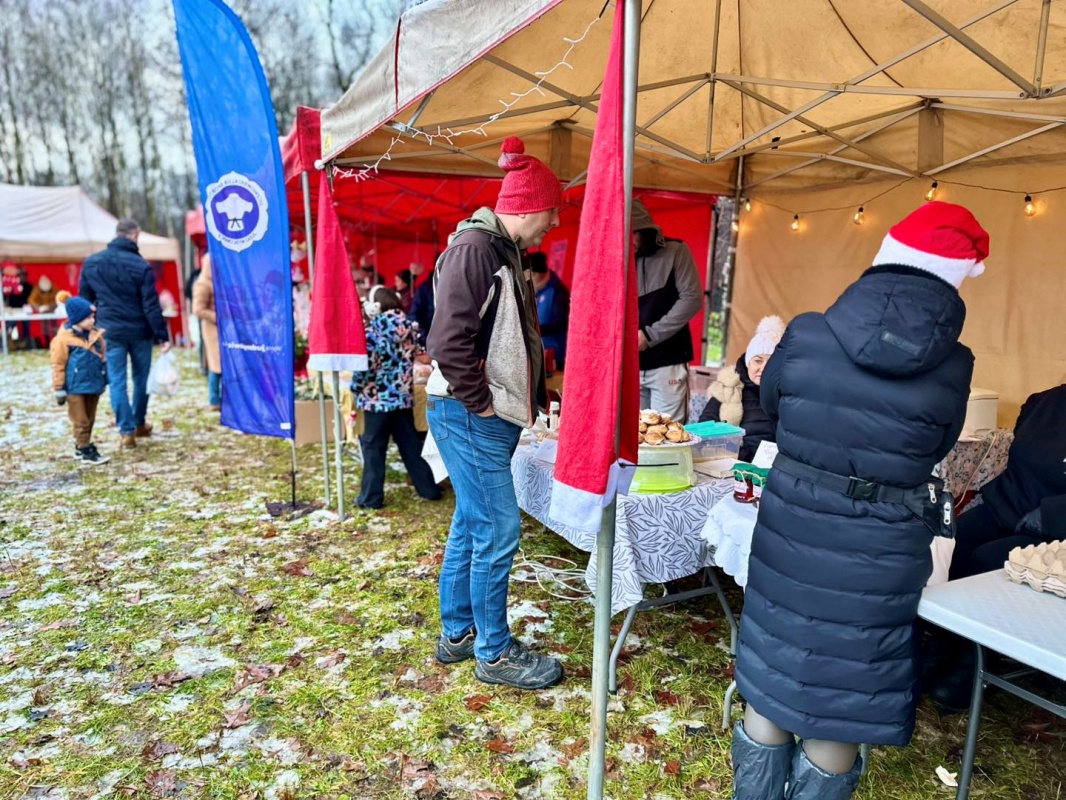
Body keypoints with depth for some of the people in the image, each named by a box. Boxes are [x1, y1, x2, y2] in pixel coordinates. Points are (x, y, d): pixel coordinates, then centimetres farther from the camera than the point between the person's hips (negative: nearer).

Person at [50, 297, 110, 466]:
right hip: (75, 387, -6)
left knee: (90, 419, 15)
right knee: (80, 421, 1)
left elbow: (102, 358, 14)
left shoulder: (96, 335, 4)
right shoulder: (64, 339, -13)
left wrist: (104, 380, 16)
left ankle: (81, 447, 29)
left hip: (94, 385, 6)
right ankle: (85, 451, 7)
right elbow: (58, 365, -10)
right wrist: (59, 389, -8)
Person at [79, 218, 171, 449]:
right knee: (141, 378, 14)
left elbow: (84, 300, 11)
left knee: (117, 381, 4)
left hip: (110, 332, 2)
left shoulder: (91, 263, 3)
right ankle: (139, 424, 27)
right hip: (139, 331, -2)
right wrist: (163, 335, -9)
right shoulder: (141, 266, -10)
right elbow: (151, 305, -12)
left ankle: (126, 431, 2)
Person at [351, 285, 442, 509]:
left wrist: (355, 387, 2)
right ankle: (428, 488, 20)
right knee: (410, 444, 14)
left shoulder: (373, 333, -13)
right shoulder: (406, 327, 3)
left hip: (377, 398, -5)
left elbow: (365, 365, -12)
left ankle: (371, 497, 10)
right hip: (404, 396, 5)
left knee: (373, 447, 5)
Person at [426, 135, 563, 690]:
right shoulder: (475, 248, -15)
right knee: (497, 531, -2)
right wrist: (480, 403, -16)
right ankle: (494, 653, 14)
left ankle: (457, 633, 31)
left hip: (492, 417, 10)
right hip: (469, 417, -10)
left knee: (470, 526, 16)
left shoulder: (503, 251, 16)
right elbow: (449, 339, -23)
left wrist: (538, 388, 15)